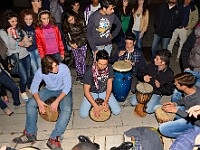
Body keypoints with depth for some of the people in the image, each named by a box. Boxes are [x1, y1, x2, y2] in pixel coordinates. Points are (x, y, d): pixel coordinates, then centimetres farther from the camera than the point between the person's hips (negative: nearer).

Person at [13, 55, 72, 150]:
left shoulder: (64, 68, -30)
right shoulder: (40, 72, -22)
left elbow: (67, 86, -24)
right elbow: (34, 87, -11)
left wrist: (57, 101, -32)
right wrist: (39, 101, -27)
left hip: (63, 91, -3)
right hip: (49, 90, 3)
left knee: (67, 110, -29)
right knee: (30, 104, -13)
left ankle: (54, 138, -24)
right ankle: (30, 134, -2)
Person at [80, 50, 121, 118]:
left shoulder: (109, 68, -18)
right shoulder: (89, 72, -28)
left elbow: (109, 84, -8)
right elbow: (86, 91, -22)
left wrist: (106, 101, -17)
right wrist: (95, 106, -27)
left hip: (104, 92, 2)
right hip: (91, 93, -2)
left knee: (117, 111, -9)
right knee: (83, 114, -14)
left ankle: (104, 104, 19)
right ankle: (95, 103, 14)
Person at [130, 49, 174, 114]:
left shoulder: (169, 74, -16)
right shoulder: (151, 66, -6)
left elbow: (169, 90, -10)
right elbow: (141, 75, 8)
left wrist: (160, 86, -28)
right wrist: (144, 77, -15)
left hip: (156, 93, -3)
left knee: (149, 110, -20)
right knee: (133, 102, -10)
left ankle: (155, 102, 10)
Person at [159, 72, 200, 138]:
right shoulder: (192, 88, -13)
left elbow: (194, 118, -24)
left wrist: (176, 110, -24)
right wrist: (175, 104, -8)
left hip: (192, 122, -8)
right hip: (186, 112, 8)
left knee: (163, 129, -19)